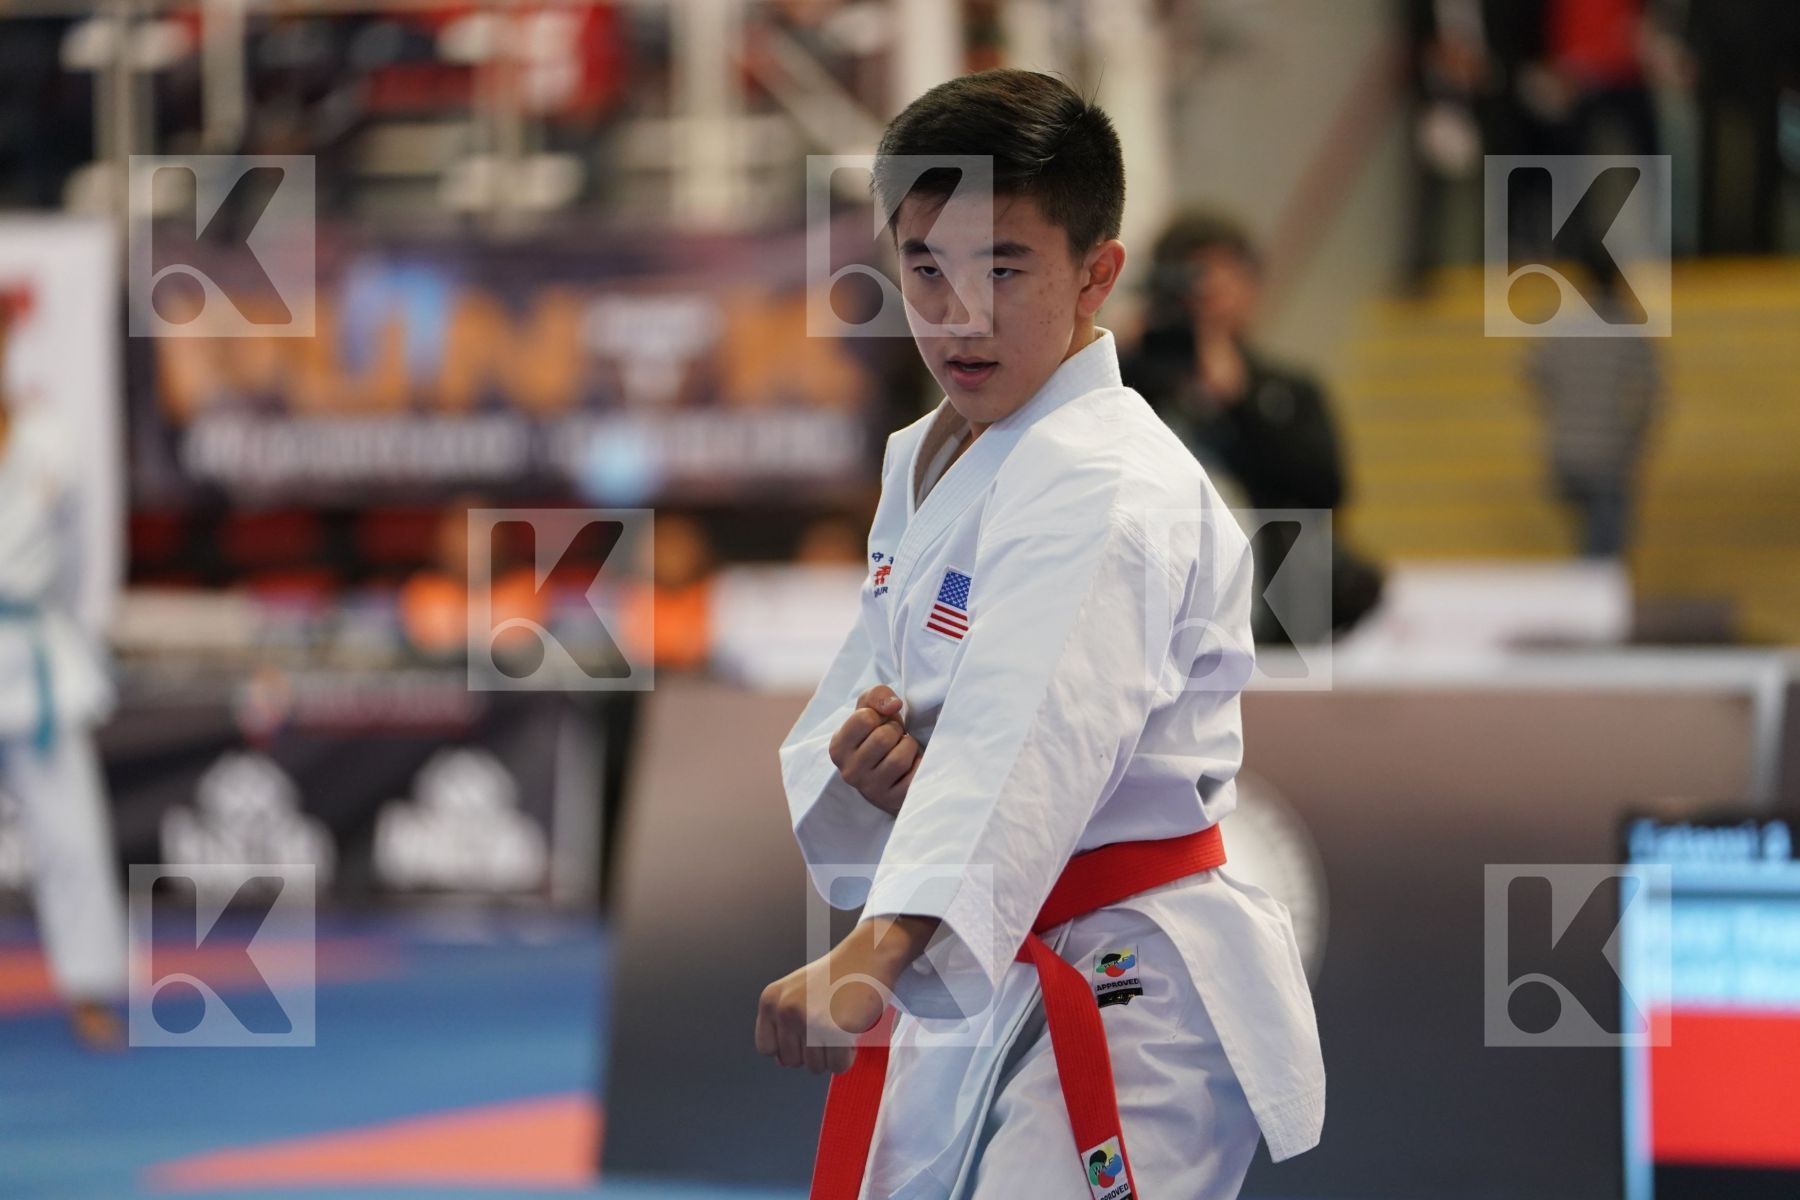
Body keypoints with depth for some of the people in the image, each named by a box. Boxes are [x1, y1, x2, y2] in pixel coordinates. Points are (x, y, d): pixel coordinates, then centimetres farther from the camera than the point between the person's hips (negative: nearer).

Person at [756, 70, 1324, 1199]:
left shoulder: (1110, 489, -19)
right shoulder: (927, 465, 11)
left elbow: (1033, 735, -35)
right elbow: (852, 700, 13)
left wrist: (875, 954, -48)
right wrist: (858, 757, -14)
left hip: (1122, 1013, -9)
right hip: (979, 971, 9)